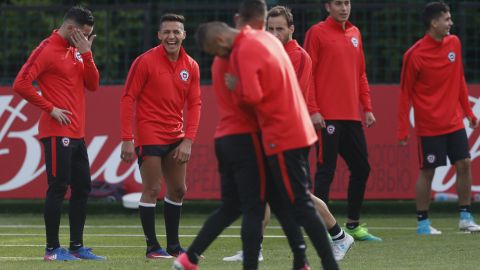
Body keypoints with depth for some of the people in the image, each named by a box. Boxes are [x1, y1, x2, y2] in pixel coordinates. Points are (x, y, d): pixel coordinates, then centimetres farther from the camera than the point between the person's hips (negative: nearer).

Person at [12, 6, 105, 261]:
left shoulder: (76, 51, 15)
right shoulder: (47, 50, -9)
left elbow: (92, 84, 10)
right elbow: (21, 84, -16)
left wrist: (86, 54, -2)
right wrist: (50, 108, -15)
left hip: (77, 133, 9)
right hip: (58, 132, -9)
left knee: (82, 188, 9)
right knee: (58, 188, -7)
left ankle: (77, 247, 15)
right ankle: (52, 249, -3)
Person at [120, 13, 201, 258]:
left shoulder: (191, 66, 4)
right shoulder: (145, 61, -10)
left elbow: (194, 105, 5)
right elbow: (128, 99, -10)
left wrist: (188, 140, -6)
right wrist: (127, 139, -15)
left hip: (175, 137, 6)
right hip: (149, 135, -6)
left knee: (178, 190, 10)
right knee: (152, 190, -5)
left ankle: (173, 246, 20)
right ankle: (152, 247, 1)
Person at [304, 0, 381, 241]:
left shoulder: (354, 34, 15)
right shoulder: (317, 33, -4)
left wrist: (367, 108, 13)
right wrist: (313, 110, -14)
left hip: (352, 116, 7)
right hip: (328, 117, -7)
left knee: (361, 169, 9)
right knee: (326, 171, -6)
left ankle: (353, 225, 19)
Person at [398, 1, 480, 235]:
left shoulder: (454, 43, 4)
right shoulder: (414, 55, -13)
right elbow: (405, 93, -8)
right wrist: (403, 129, -9)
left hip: (454, 121, 5)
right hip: (429, 125, -5)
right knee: (427, 171, -1)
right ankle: (422, 222, 8)